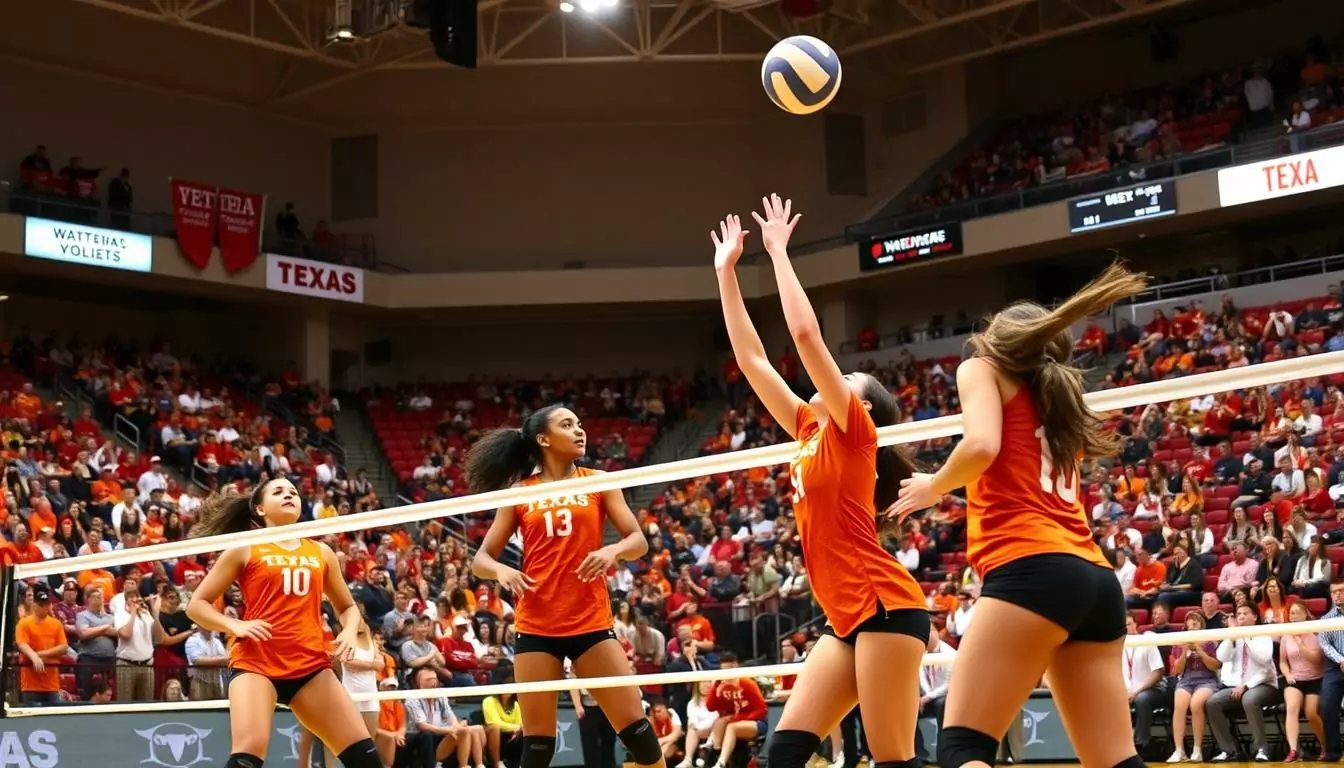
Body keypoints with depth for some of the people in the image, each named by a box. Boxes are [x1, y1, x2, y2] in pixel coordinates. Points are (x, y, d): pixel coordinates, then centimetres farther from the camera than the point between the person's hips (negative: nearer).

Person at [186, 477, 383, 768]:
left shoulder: (321, 553, 16)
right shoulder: (244, 549, 6)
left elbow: (347, 607, 27)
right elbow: (196, 605, 7)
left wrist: (350, 632, 4)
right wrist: (235, 626, -11)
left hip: (311, 665, 4)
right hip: (256, 662, -4)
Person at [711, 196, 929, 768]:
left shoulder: (853, 431, -3)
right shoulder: (809, 432, 17)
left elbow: (805, 334, -12)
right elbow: (751, 359, 18)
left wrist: (778, 250, -4)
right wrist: (726, 272, 19)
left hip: (886, 608, -8)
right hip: (849, 618, 8)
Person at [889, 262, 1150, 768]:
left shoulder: (983, 368, 11)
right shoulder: (1058, 394, 30)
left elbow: (982, 445, -9)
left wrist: (932, 486, 8)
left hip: (1032, 569, -8)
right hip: (1096, 579, 8)